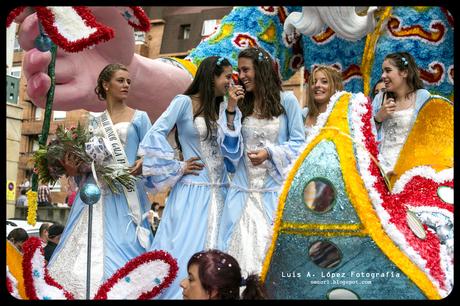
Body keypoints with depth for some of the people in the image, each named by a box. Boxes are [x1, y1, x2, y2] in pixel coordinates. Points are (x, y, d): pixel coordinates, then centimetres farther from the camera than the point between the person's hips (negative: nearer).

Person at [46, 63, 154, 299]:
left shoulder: (139, 117, 8)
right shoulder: (94, 121, 16)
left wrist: (142, 163, -18)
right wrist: (74, 169, -5)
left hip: (125, 194, -3)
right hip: (95, 192, 3)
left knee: (119, 251, -8)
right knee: (85, 250, -1)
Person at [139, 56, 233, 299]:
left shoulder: (219, 108, 14)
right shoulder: (184, 102, -5)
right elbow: (155, 136, -12)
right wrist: (177, 168, -8)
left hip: (220, 190, 6)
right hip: (193, 189, -6)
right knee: (186, 252, -4)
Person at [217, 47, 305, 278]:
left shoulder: (287, 101, -1)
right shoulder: (240, 104, 9)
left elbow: (299, 142, -1)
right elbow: (231, 147, 4)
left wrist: (270, 153, -14)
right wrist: (231, 110, -4)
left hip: (276, 187, -3)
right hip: (244, 189, 3)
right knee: (241, 244, 0)